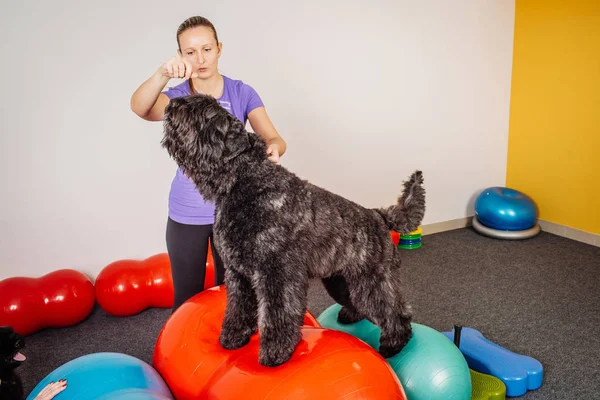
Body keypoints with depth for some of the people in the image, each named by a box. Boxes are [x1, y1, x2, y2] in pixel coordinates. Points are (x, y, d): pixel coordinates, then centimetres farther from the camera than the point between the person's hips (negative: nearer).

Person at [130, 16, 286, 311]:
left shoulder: (242, 93, -4)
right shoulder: (177, 97, -6)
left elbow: (273, 138, -12)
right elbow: (140, 108, -28)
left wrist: (273, 148, -37)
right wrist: (163, 74, -48)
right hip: (186, 215, 0)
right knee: (188, 298, 12)